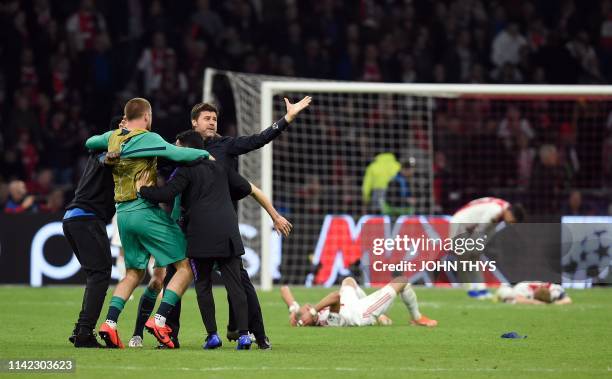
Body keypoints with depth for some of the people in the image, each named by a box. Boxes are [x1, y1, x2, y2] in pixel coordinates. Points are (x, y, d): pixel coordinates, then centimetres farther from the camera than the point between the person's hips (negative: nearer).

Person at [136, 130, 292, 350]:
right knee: (235, 284, 1)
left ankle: (212, 335, 0)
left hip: (201, 237, -4)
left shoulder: (186, 171, 4)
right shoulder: (220, 169, 22)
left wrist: (141, 189, 7)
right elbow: (252, 190, 25)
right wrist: (276, 217, 32)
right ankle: (244, 334, -11)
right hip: (229, 236, 4)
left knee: (203, 286, 8)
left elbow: (165, 195, -11)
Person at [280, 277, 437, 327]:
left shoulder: (298, 316, -28)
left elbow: (284, 289, -25)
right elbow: (336, 296, -59)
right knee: (402, 281, 3)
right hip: (363, 314, -7)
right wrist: (315, 309, -58)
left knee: (349, 280, 33)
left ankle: (378, 317, 41)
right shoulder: (329, 321, -45)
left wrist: (293, 308, -37)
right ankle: (417, 318, 31)